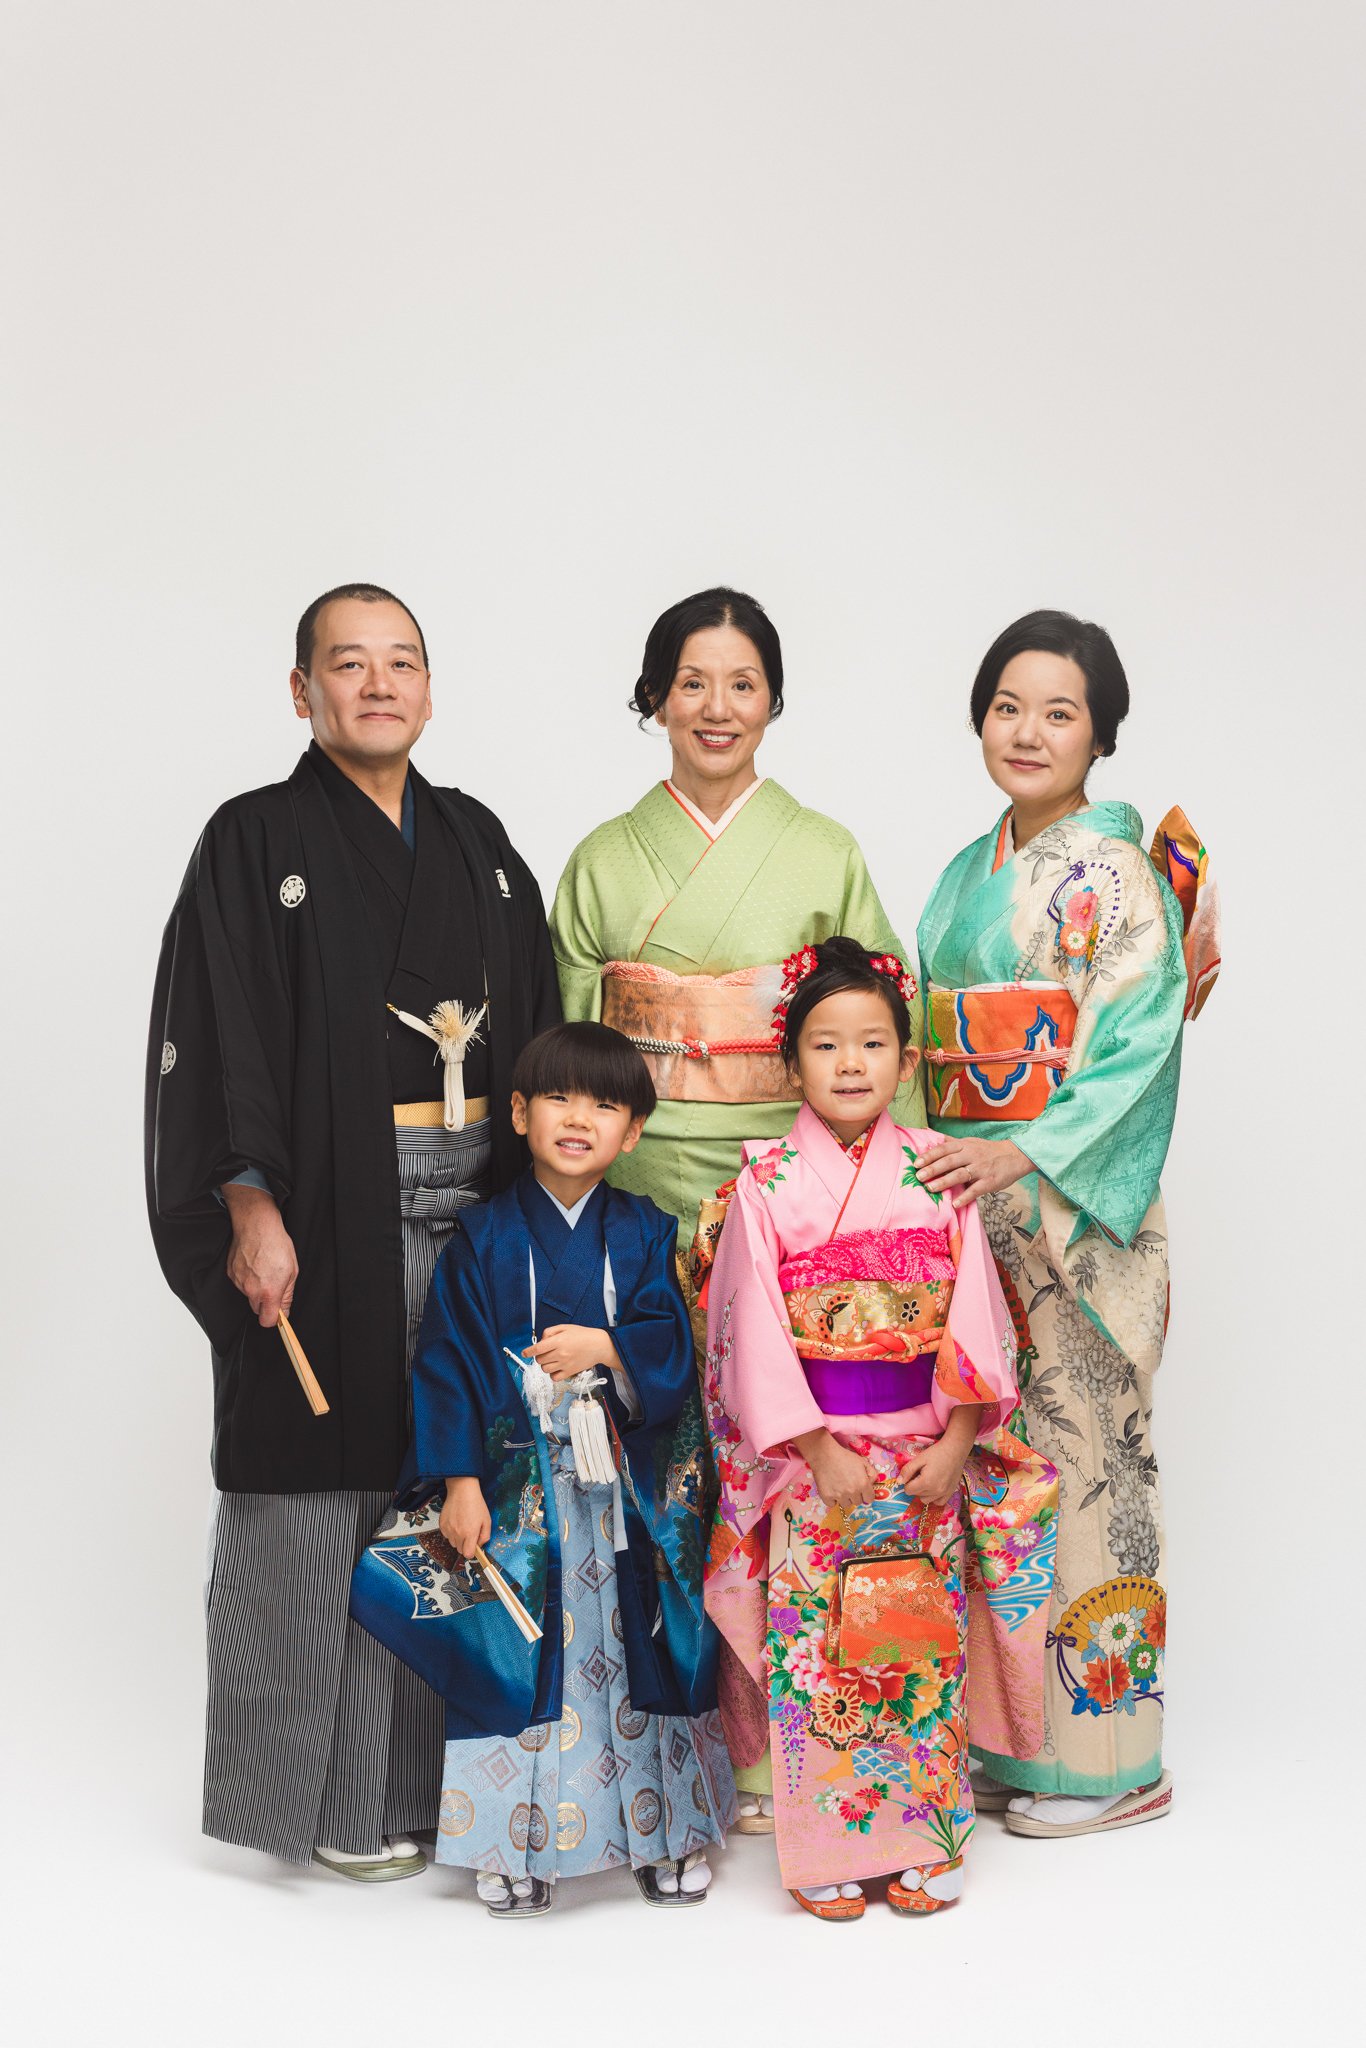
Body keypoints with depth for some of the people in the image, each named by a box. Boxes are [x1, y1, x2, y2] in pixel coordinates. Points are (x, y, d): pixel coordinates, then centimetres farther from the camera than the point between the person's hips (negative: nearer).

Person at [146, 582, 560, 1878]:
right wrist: (252, 1210, -16)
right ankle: (337, 1796, 12)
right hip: (328, 1221, -5)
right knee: (326, 1492, 0)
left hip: (475, 1208, 5)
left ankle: (444, 1764, 21)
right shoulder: (256, 840, -1)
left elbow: (536, 1026, 15)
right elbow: (217, 1039, -8)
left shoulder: (475, 840, 14)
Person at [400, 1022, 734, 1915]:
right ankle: (521, 1842, 15)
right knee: (524, 1653, 1)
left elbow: (672, 1345, -2)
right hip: (521, 1489, -1)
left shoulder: (645, 1234, 4)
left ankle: (665, 1828, 22)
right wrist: (460, 1483, -8)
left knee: (641, 1646, 7)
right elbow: (451, 1362, -3)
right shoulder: (484, 1238, -1)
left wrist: (603, 1346, -21)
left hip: (631, 1488, 2)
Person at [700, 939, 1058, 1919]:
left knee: (925, 1645, 7)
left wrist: (955, 1443, -7)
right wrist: (820, 1450, -11)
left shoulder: (937, 1172, 2)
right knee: (814, 1649, 2)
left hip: (929, 1452, 2)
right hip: (810, 1452, -2)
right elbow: (756, 1330, -6)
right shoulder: (768, 1182, -4)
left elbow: (975, 1316, 1)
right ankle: (827, 1855, 16)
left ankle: (926, 1845, 21)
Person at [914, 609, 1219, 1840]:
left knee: (1080, 1452, -3)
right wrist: (941, 1160, 10)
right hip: (969, 1201, 7)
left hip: (1076, 1208, -7)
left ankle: (1106, 1755, 10)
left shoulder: (1112, 874, -7)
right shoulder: (966, 875, 15)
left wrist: (1023, 1155, -24)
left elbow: (1137, 1048, -16)